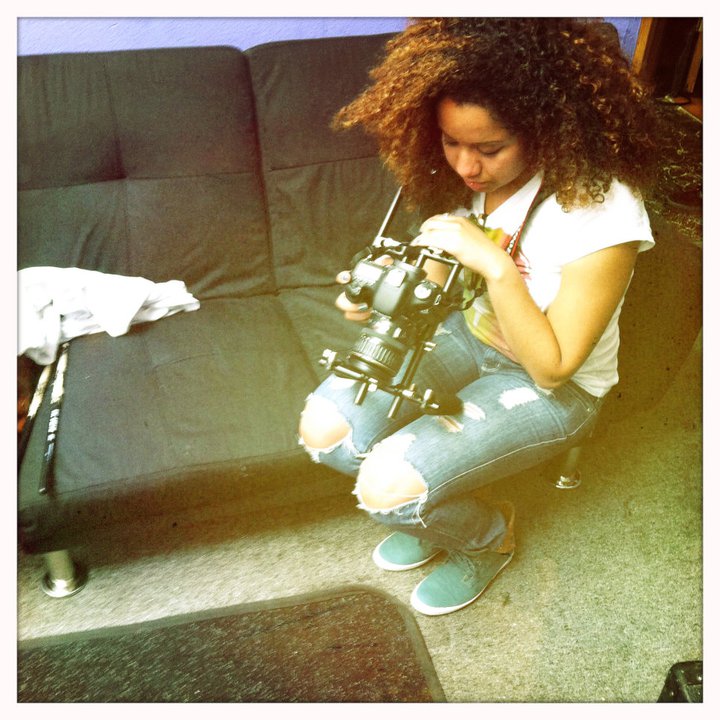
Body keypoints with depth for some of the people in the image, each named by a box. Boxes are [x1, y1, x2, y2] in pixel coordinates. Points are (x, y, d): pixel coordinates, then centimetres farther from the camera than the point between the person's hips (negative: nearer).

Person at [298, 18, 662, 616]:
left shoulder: (604, 212, -28)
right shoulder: (474, 177, -9)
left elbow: (552, 367, -23)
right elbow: (445, 274, 4)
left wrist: (496, 267, -35)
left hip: (557, 388, -6)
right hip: (469, 337, 6)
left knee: (389, 487, -23)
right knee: (323, 428, -12)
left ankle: (489, 536, 13)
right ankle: (429, 508, 18)